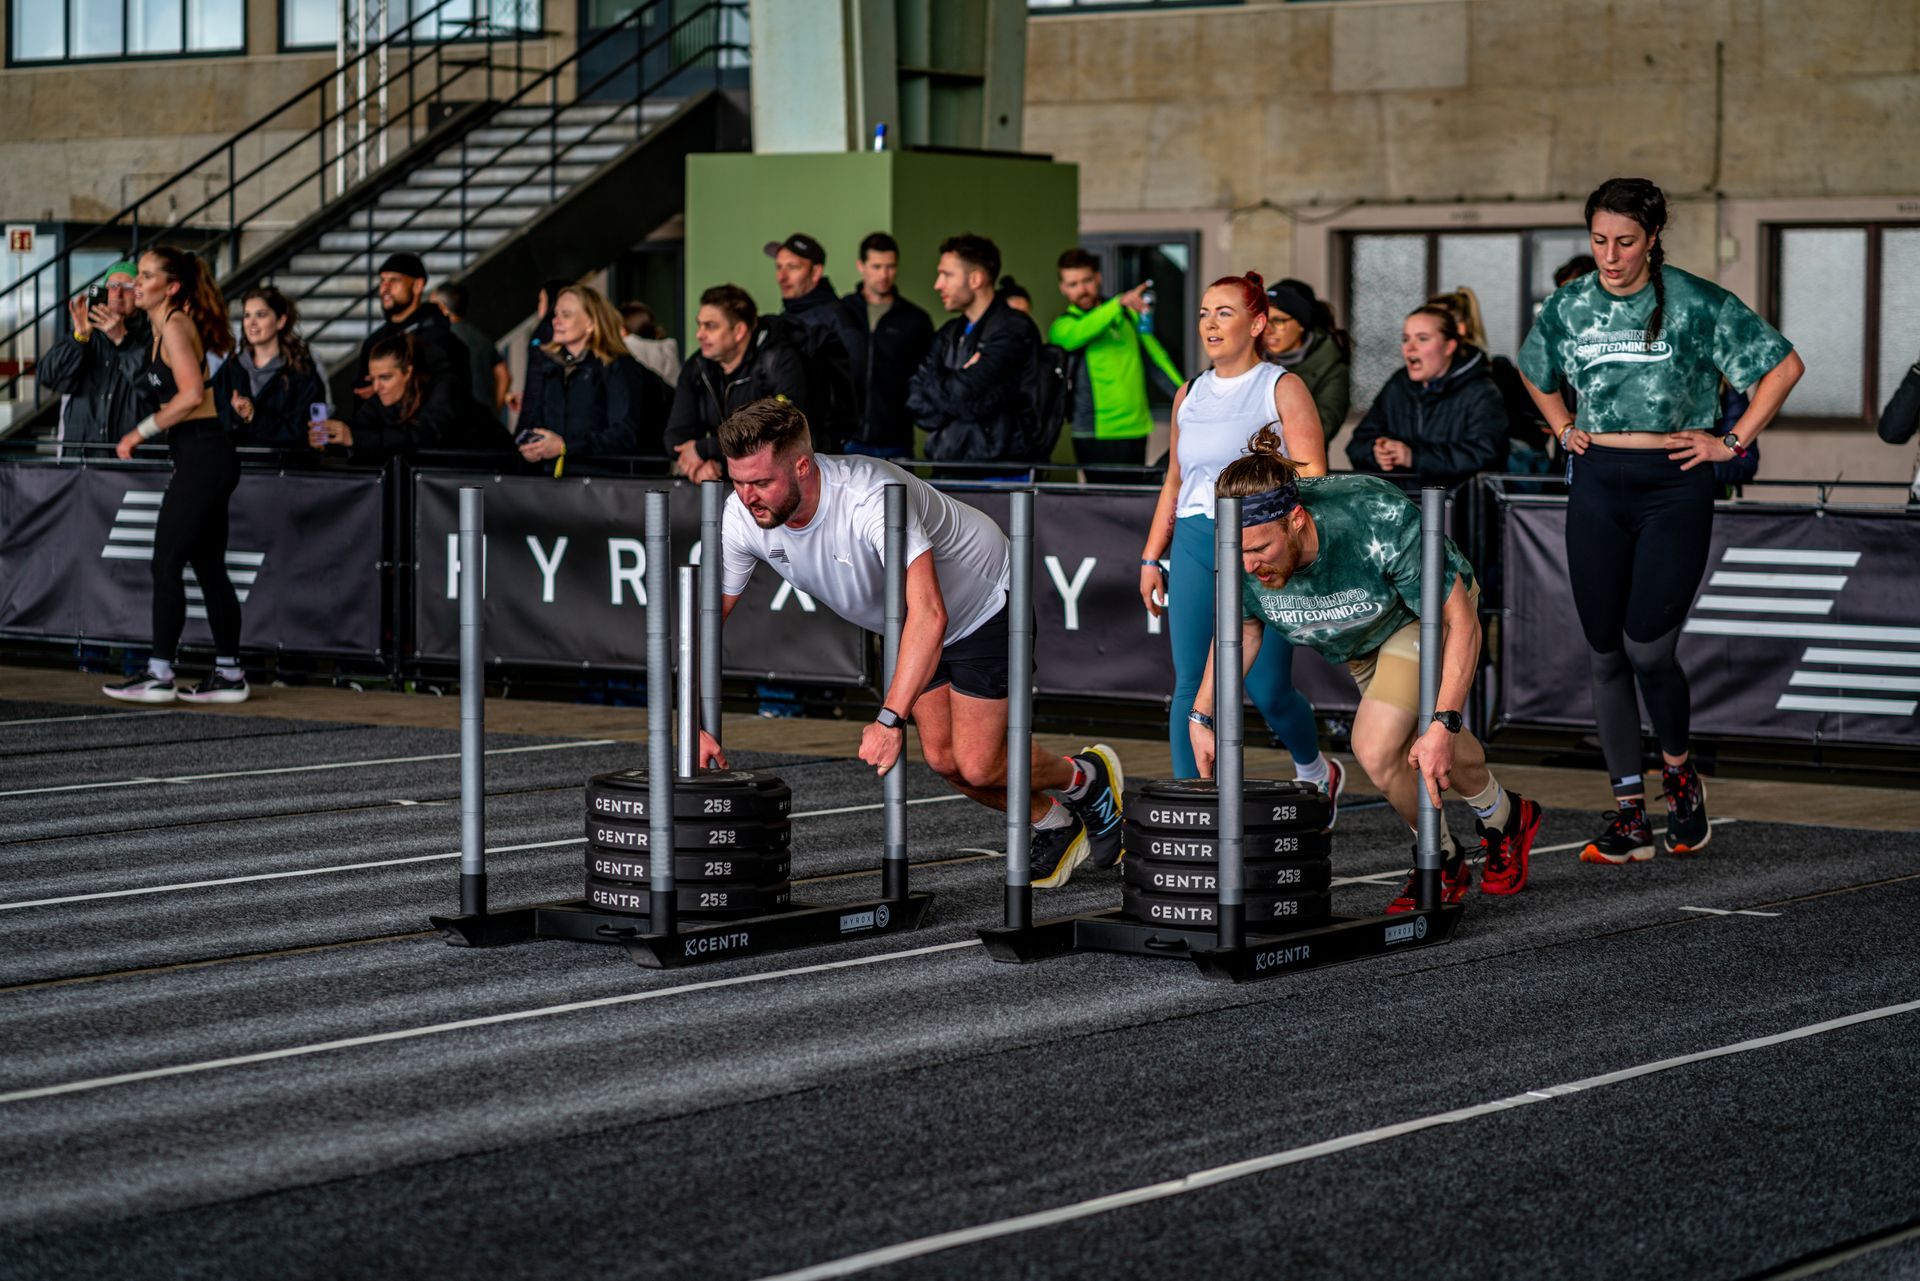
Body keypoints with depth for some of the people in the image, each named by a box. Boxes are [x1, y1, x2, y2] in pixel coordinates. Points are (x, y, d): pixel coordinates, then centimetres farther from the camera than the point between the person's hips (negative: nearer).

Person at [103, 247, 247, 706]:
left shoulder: (175, 326, -12)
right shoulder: (164, 327, 17)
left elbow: (192, 393, -22)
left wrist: (141, 432, -16)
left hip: (202, 456, -10)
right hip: (208, 459, 10)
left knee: (166, 564, -6)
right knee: (208, 566, 11)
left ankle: (159, 675, -4)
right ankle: (229, 673, 13)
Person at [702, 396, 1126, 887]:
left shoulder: (870, 496, -41)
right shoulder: (742, 518, -21)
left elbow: (929, 615, -49)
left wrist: (890, 720, -55)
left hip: (986, 603, -7)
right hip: (909, 625, 7)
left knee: (978, 767, -9)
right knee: (944, 759, 4)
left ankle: (1089, 777, 20)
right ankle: (1053, 827, 29)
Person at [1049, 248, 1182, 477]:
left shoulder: (1128, 313, 14)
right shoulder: (1062, 327, -2)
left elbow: (1153, 353, 19)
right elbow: (1076, 335, -24)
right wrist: (1120, 303, -36)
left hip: (1136, 430, 5)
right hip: (1097, 438, -5)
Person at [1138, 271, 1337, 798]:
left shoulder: (1282, 388, 0)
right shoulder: (1189, 395, 17)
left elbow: (1313, 478, -6)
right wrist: (1152, 557, 18)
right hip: (1193, 545, 5)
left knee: (1268, 690, -4)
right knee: (1190, 684, -3)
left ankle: (1315, 770, 24)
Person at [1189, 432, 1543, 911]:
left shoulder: (1378, 525, -44)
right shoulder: (1242, 558, -30)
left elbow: (1461, 622, -33)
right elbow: (1242, 629, -6)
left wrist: (1442, 725, -38)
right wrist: (1202, 715, -12)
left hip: (1426, 615, -5)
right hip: (1356, 637, 5)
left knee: (1376, 750, -19)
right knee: (1423, 741, 14)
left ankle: (1441, 864, 8)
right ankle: (1504, 817, 44)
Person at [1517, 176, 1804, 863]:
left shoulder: (1696, 304, -6)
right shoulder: (1568, 306, 6)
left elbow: (1784, 365, -2)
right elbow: (1535, 372, 28)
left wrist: (1733, 441, -3)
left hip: (1675, 485, -4)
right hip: (1597, 486, 4)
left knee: (1647, 645, -14)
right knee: (1605, 653, 3)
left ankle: (1679, 772, 14)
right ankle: (1629, 813, 10)